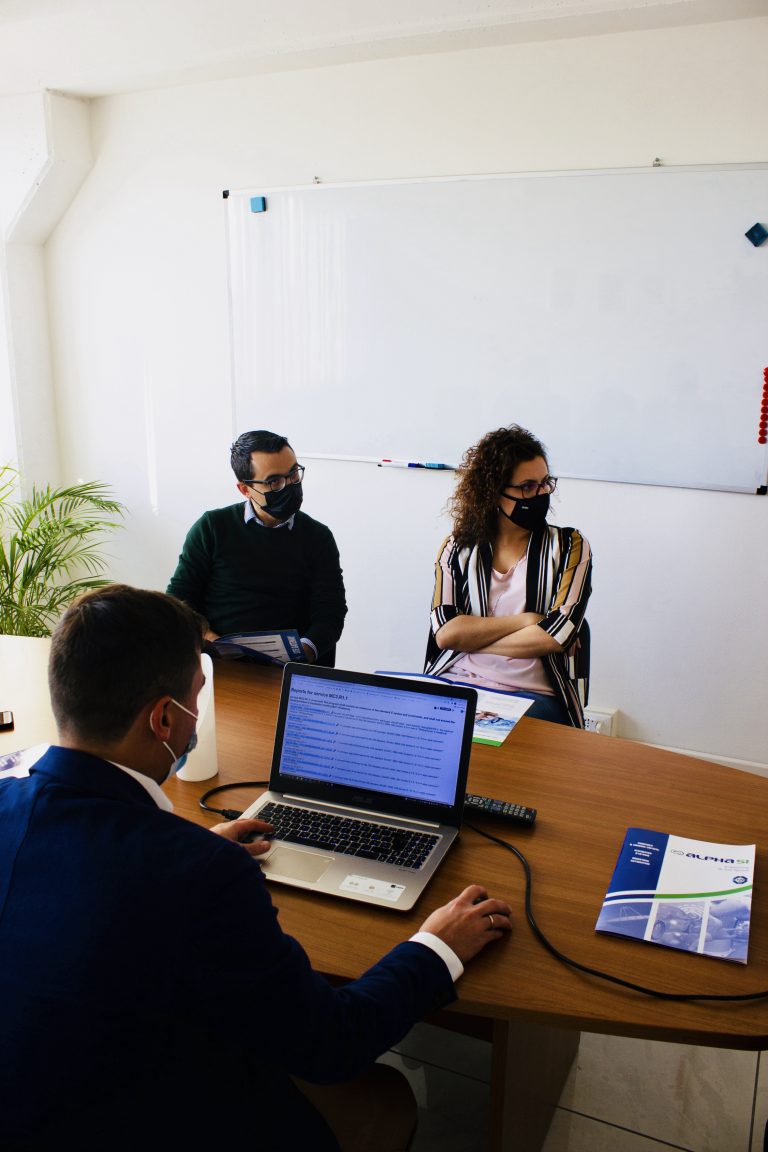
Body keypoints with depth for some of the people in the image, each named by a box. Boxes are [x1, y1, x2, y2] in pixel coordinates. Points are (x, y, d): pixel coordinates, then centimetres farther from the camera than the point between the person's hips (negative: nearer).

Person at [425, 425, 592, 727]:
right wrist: (525, 621, -8)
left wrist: (469, 639, -4)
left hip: (531, 694, -2)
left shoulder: (569, 546, 4)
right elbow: (444, 633, -4)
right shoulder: (457, 549, 8)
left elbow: (557, 635, -9)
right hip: (454, 686, 2)